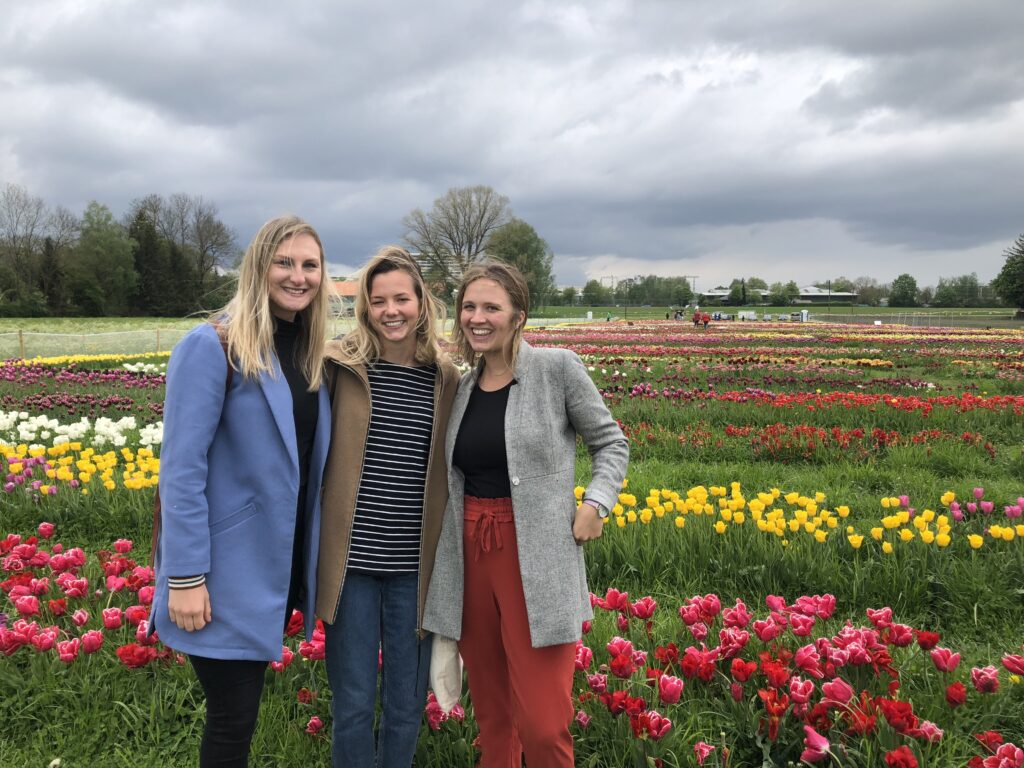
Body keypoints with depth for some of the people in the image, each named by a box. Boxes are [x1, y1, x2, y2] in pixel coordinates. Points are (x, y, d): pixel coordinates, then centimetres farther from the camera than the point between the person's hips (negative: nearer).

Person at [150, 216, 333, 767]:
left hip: (283, 564, 6)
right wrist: (185, 577, -17)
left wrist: (310, 561, 10)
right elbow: (181, 468, -16)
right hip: (226, 573, -6)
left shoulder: (310, 354, 7)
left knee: (241, 711, 18)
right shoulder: (212, 346, -14)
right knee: (232, 721, 5)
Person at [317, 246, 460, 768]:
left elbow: (453, 473, 9)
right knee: (352, 703, 10)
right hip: (351, 562, -2)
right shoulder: (340, 367, -4)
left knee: (406, 704, 15)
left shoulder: (446, 379, 3)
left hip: (415, 567, 2)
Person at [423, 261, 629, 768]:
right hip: (471, 555, 5)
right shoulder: (462, 386, 9)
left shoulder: (557, 368, -5)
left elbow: (611, 443, 4)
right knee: (491, 716, 15)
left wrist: (595, 503, -12)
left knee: (542, 725, -4)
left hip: (536, 559, -4)